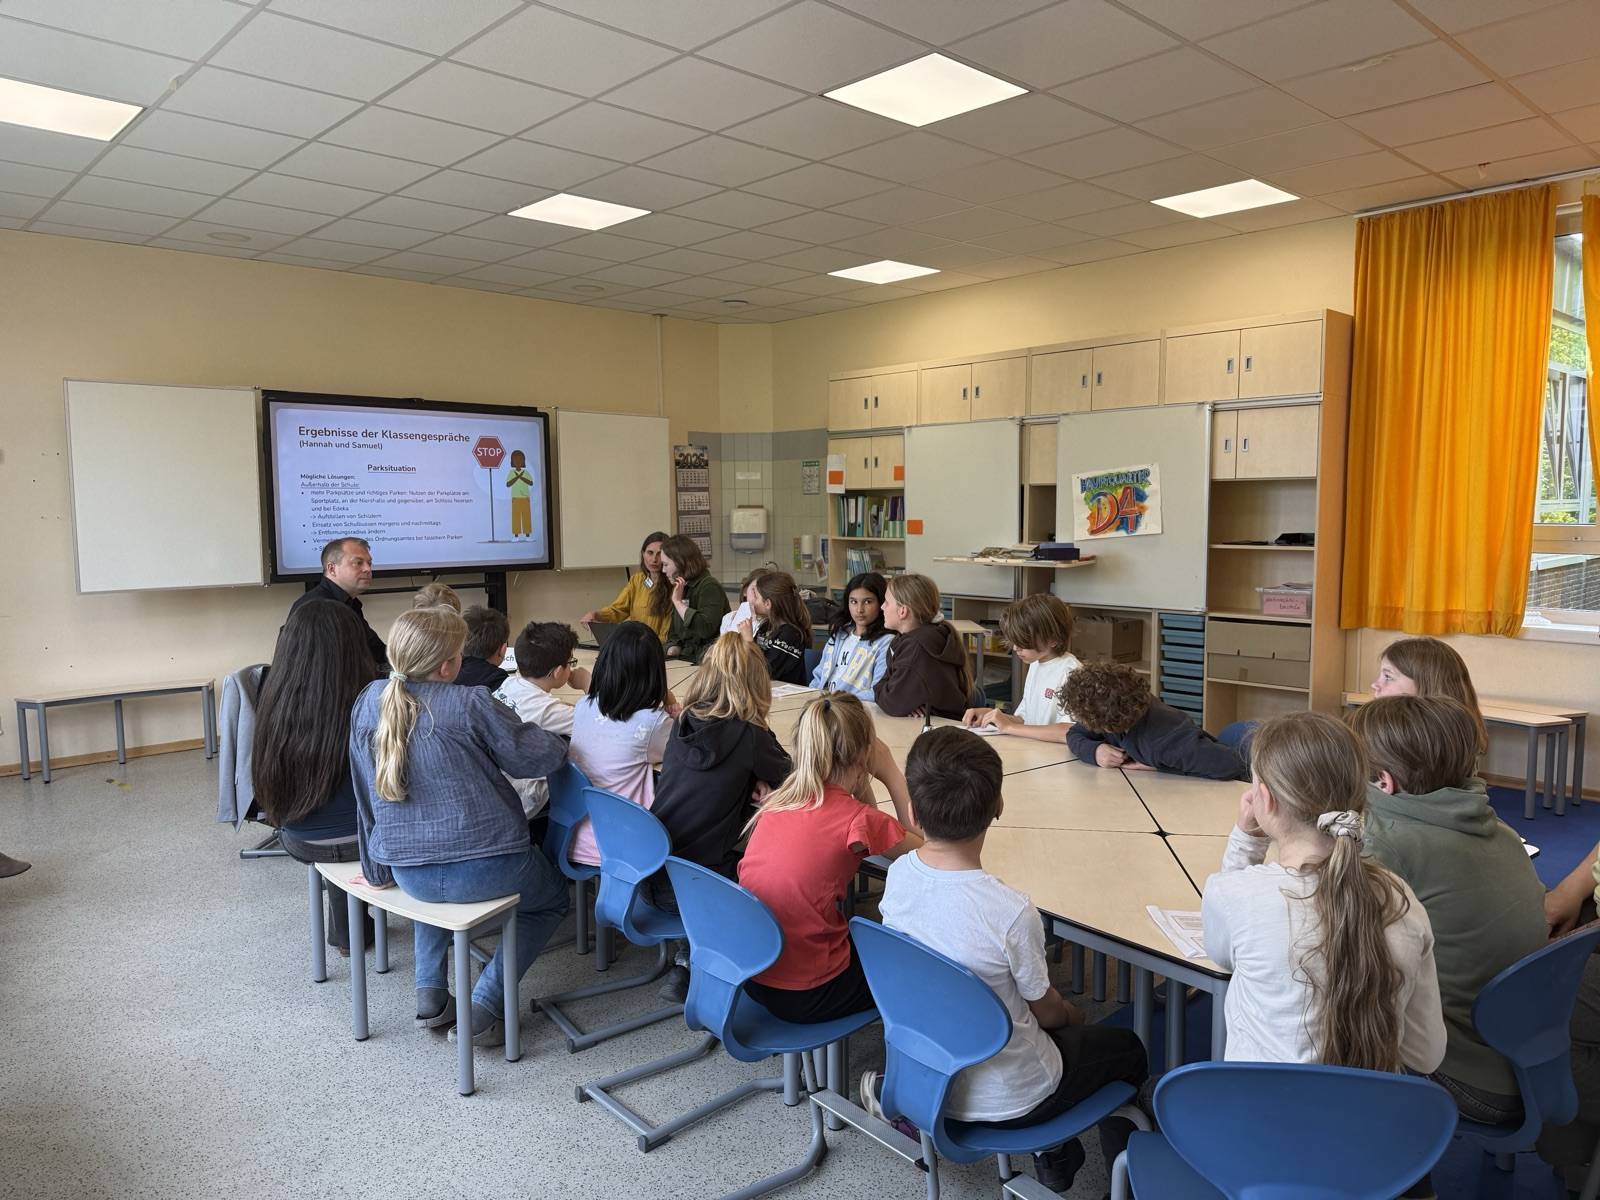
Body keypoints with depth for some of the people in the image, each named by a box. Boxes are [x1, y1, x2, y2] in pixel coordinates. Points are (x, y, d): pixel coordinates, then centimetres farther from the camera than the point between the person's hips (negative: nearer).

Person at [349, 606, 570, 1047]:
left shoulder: (369, 702, 1)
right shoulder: (470, 704, -16)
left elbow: (366, 795, 9)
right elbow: (537, 757, -11)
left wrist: (377, 869, 21)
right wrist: (559, 744, 13)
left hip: (408, 873, 6)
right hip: (484, 869, -5)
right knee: (553, 895, 24)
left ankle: (430, 992, 26)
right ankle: (484, 1006, 10)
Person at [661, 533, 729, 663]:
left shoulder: (709, 587, -9)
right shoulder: (682, 589, 17)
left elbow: (706, 629, -25)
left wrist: (678, 602, -16)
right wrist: (673, 650, -1)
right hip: (685, 659, 8)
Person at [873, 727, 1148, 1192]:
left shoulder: (898, 875, -17)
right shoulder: (1011, 913, -34)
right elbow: (1045, 1008, -14)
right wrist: (1072, 1015, 10)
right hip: (1003, 1101, -5)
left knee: (1061, 1027, 31)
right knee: (1127, 1049, 22)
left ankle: (1053, 1156, 37)